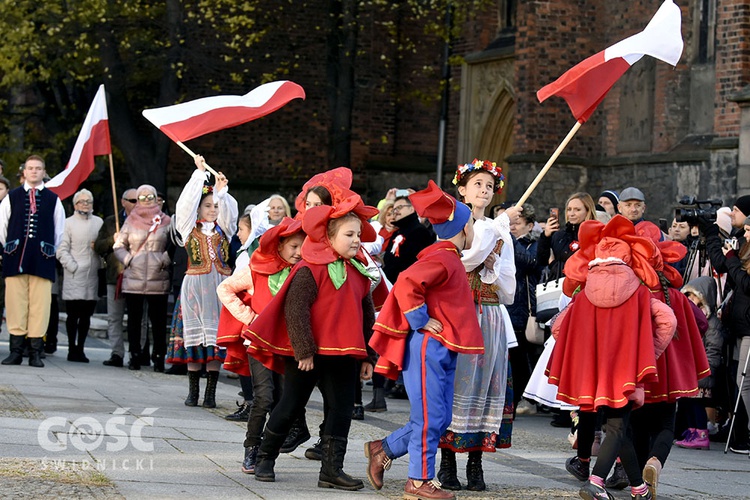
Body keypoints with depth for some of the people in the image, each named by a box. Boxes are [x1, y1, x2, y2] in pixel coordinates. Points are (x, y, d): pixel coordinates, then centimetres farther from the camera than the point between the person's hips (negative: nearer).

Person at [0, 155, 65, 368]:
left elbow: (59, 230, 13)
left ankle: (35, 352, -1)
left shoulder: (53, 200, 7)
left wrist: (50, 252, 10)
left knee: (40, 305, -4)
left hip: (42, 261, 0)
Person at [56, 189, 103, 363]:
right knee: (73, 314, -2)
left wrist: (99, 246, -2)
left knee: (86, 316, 6)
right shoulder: (69, 223, 3)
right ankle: (72, 349, 4)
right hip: (74, 276, -3)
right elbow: (62, 250, -2)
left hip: (92, 276, 3)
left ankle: (80, 348, 12)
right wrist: (73, 267, -10)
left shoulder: (99, 222, 13)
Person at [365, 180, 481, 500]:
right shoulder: (442, 258, -15)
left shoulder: (448, 259, 16)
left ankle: (383, 450, 21)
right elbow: (406, 284, -28)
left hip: (443, 350, 10)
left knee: (439, 418, 12)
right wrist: (421, 321, -20)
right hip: (429, 346, -10)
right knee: (430, 417, -4)